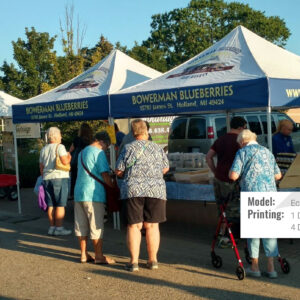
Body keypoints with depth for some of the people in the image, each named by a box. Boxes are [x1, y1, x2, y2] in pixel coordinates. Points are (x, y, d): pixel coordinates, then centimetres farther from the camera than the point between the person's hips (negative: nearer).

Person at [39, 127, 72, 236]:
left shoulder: (43, 149, 16)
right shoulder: (60, 147, -6)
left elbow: (41, 167, 18)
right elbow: (65, 161, -17)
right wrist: (69, 156, 3)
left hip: (47, 178, 7)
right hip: (59, 177, -7)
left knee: (51, 205, 10)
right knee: (60, 205, -3)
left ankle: (52, 227, 14)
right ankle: (59, 228, -3)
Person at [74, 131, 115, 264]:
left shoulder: (82, 152, 19)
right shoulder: (98, 152, -8)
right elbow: (105, 175, -13)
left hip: (79, 193, 8)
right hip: (93, 195, -8)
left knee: (81, 225, 10)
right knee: (96, 226, -1)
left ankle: (84, 254, 17)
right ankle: (99, 256, 5)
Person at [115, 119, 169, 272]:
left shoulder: (128, 148, 1)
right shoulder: (157, 148, 8)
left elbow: (119, 171, 2)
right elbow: (165, 168, 15)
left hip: (133, 190, -2)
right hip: (156, 190, 2)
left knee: (134, 226, 4)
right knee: (152, 225, 9)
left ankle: (134, 261, 6)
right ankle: (153, 260, 16)